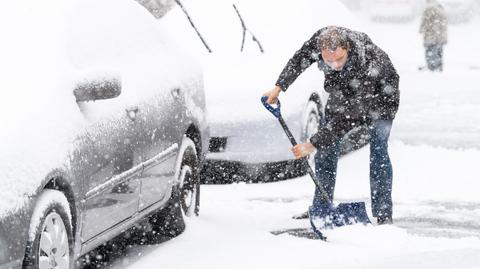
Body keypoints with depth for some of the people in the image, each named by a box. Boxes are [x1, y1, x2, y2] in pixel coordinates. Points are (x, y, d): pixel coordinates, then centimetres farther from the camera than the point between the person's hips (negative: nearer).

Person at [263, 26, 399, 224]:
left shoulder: (367, 66, -45)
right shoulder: (321, 39, -30)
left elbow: (347, 117, -40)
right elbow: (300, 59, -4)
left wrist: (313, 144, -38)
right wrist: (279, 87, -6)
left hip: (380, 97, -6)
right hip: (342, 93, 6)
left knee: (378, 150, -19)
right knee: (327, 147, 1)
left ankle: (383, 215, -16)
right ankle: (320, 209, 10)